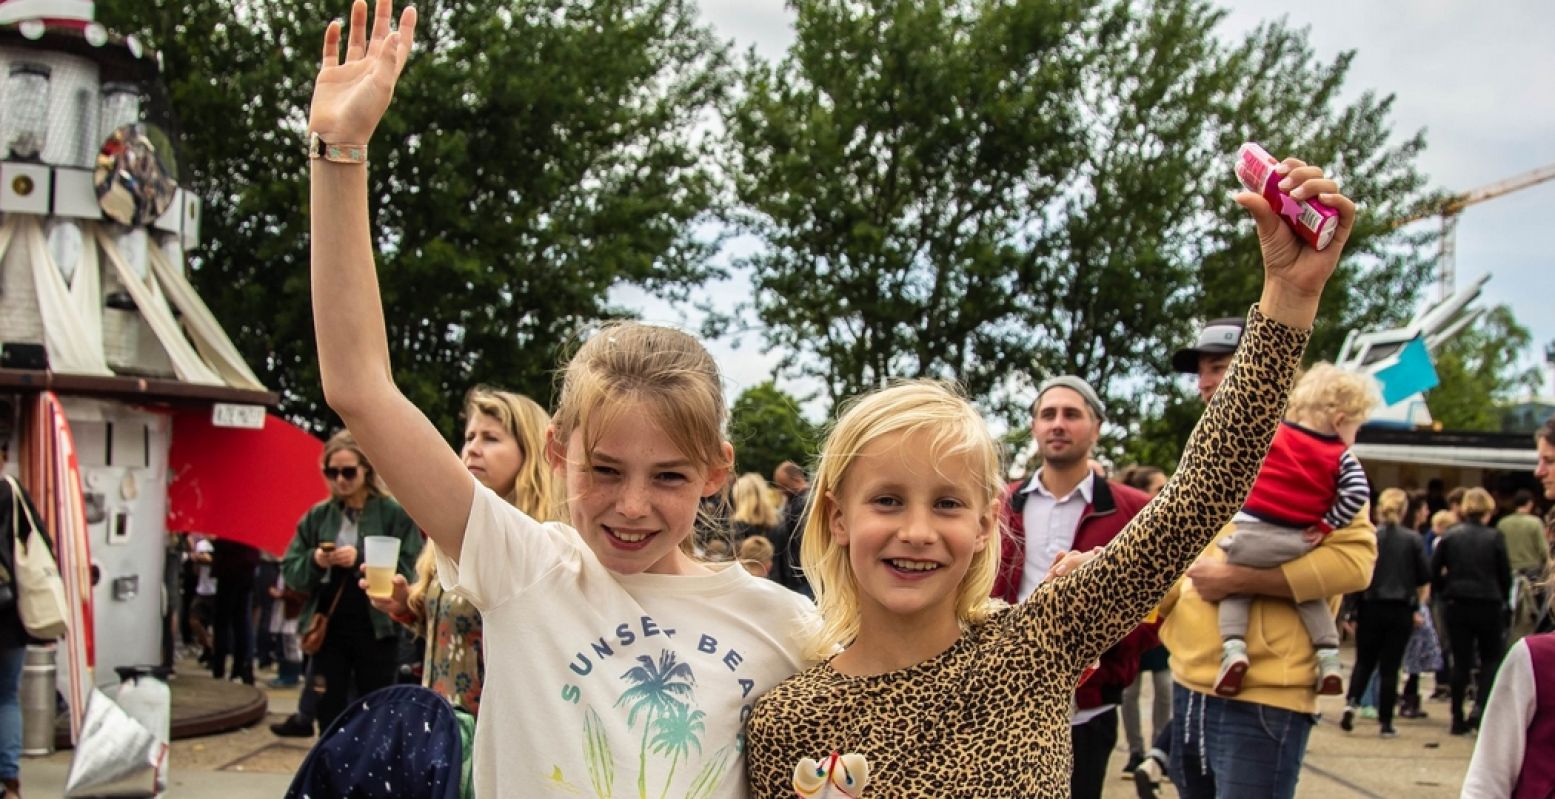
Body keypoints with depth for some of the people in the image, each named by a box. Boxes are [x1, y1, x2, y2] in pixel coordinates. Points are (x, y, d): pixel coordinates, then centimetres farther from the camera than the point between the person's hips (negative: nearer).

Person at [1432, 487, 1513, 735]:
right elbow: (1505, 575, -1)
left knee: (1460, 662, 8)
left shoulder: (1450, 537, 0)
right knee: (1491, 659, 13)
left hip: (1457, 605, 2)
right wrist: (1502, 600, 15)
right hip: (1488, 605, -2)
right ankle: (1480, 706, -7)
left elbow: (1434, 573, 0)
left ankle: (1458, 718, 9)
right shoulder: (1494, 538, -6)